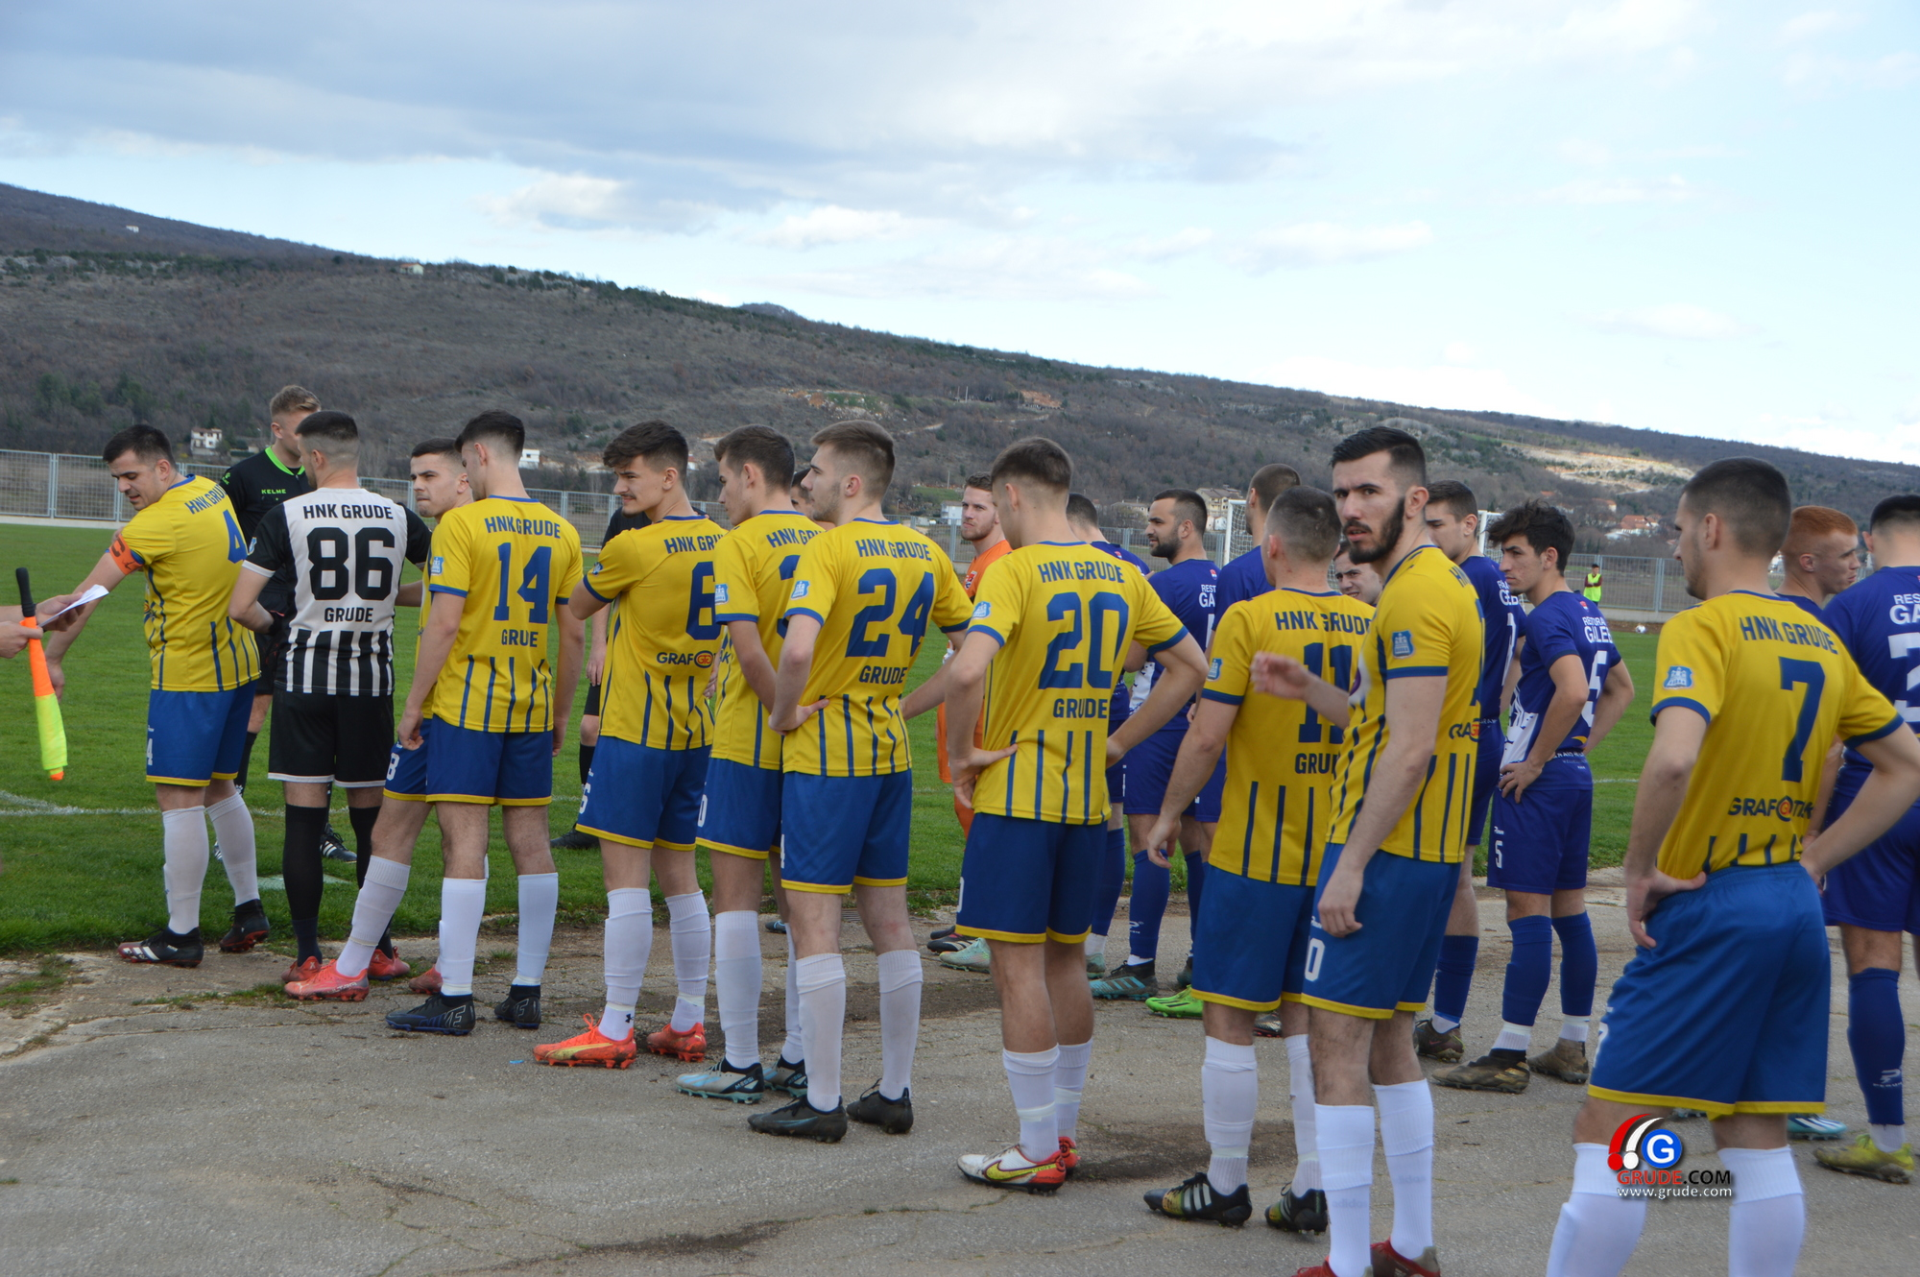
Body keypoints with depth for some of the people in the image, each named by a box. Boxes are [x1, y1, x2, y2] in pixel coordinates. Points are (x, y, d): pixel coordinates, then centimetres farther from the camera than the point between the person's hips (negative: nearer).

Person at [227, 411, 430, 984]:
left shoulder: (287, 516, -6)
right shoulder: (398, 517, 2)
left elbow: (240, 607, -9)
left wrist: (270, 622, 13)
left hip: (304, 674, -2)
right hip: (372, 676, 2)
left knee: (304, 816, 2)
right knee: (370, 815, 10)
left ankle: (308, 956, 2)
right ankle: (379, 949, 15)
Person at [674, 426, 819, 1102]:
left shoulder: (739, 546, -10)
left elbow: (748, 647, -21)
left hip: (749, 744, -6)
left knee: (736, 900, 0)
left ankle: (741, 1065, 2)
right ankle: (799, 1060, 15)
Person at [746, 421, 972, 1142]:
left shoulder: (830, 549, -16)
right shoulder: (923, 554, 7)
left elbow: (798, 648, -30)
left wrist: (784, 714, -13)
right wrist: (906, 699, 13)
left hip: (825, 754, -7)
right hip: (892, 752, 7)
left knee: (814, 921, -2)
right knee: (889, 918, 12)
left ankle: (822, 1102, 0)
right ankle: (894, 1094, 18)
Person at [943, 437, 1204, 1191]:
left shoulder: (1015, 571, -13)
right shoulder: (1118, 575, 8)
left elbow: (967, 671, -29)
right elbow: (1191, 668, 14)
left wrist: (963, 751, -13)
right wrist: (1118, 742, 13)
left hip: (1018, 792, -7)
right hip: (1088, 798, 7)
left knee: (1019, 966, -2)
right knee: (1066, 961, 16)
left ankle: (1038, 1153, 1)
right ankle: (1064, 1132, 23)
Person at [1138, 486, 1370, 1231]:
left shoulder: (1250, 620, -12)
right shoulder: (1368, 625, 2)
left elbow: (1207, 735, -14)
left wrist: (1169, 814, -1)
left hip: (1255, 853, -5)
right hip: (1338, 854, 5)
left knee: (1229, 1018, 5)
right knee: (1306, 1016, 13)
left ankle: (1225, 1185, 12)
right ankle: (1314, 1186, 12)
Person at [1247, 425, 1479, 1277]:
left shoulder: (1415, 598, -16)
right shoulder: (1445, 584, 15)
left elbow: (1409, 750, -22)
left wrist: (1350, 865, -22)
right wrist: (1311, 691, 14)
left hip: (1387, 848, -10)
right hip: (1429, 853, 10)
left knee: (1337, 1044, -7)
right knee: (1390, 1040, 17)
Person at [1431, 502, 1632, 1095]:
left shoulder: (1548, 618, -15)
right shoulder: (1588, 614, 15)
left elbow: (1572, 690, -30)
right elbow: (1621, 690, 26)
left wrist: (1534, 762, -20)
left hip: (1537, 781, -10)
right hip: (1575, 775, 10)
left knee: (1528, 911, -8)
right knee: (1569, 910, 12)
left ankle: (1509, 1056, -6)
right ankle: (1572, 1048, 18)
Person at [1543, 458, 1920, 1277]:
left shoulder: (1702, 629, -13)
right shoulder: (1821, 641, 11)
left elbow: (1673, 759, -30)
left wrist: (1640, 870, -16)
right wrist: (1816, 860, 13)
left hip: (1705, 909, -7)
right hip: (1794, 909, 8)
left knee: (1608, 1129, -2)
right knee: (1757, 1141, 11)